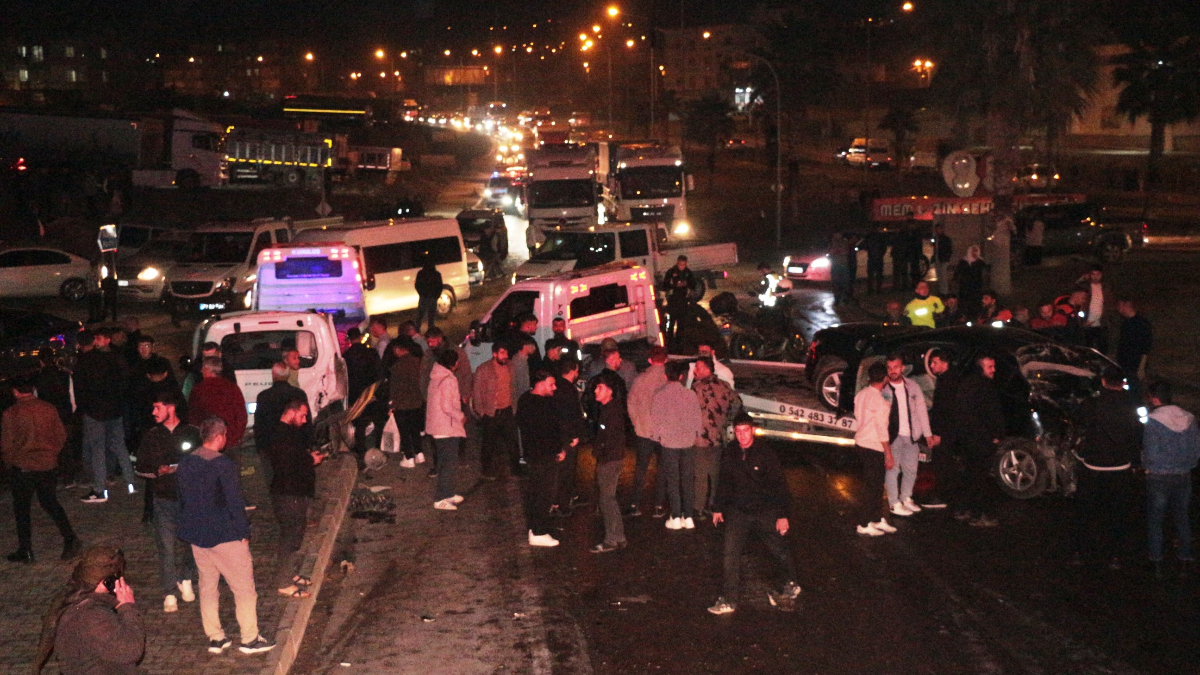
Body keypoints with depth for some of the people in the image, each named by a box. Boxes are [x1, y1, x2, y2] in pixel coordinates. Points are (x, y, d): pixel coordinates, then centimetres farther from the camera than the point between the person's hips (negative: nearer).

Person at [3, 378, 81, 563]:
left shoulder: (11, 414, -13)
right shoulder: (48, 409, -2)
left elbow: (7, 444, -10)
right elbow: (61, 435, 4)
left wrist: (9, 461, 8)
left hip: (22, 468, -4)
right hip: (48, 466, 4)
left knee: (21, 509, 10)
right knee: (51, 503, 18)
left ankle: (25, 551, 14)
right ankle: (70, 539, 4)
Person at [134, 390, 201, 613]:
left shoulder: (192, 433, 1)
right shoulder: (151, 436, 6)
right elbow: (141, 467, 9)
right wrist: (158, 471, -10)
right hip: (164, 499, 0)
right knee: (166, 546, -2)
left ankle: (185, 579, 31)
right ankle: (169, 594, 7)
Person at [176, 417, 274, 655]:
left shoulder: (185, 463, 2)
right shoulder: (224, 465, -19)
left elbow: (182, 499, 11)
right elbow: (235, 502, -18)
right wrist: (243, 533, -8)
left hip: (197, 535, 7)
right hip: (224, 536, -7)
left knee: (207, 586, 16)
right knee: (244, 587, 4)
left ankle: (215, 638, 20)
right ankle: (250, 639, 9)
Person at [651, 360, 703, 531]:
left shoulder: (659, 395, -9)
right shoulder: (691, 394, -3)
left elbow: (655, 419, -2)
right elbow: (697, 417, 5)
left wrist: (657, 436, 13)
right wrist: (696, 434, 19)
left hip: (669, 442, -2)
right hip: (688, 442, 2)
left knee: (673, 480, 5)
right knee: (688, 480, 9)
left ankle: (676, 518, 4)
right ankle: (688, 517, 11)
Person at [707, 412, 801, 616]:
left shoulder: (764, 453, -12)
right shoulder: (729, 453, -1)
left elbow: (778, 485, -8)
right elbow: (724, 483, 14)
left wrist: (782, 515, -9)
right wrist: (718, 508, 18)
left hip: (765, 512, -2)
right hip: (738, 511, 2)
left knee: (779, 551, 12)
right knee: (731, 553, -9)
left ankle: (790, 586, 37)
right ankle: (728, 600, -5)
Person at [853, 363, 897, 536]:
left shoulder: (861, 395, 6)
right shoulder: (879, 401, -19)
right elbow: (882, 430, -18)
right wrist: (889, 454, -13)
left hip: (861, 443, 9)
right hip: (874, 448, -9)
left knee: (876, 485, 18)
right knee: (872, 486, 2)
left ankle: (877, 519, 27)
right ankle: (863, 524, 9)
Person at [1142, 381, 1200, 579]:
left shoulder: (1154, 421, -17)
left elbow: (1150, 454, -19)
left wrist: (1145, 465, 2)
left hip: (1159, 477, -4)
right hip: (1183, 476, 4)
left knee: (1154, 519, 8)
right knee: (1182, 517, 17)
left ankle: (1157, 562, 10)